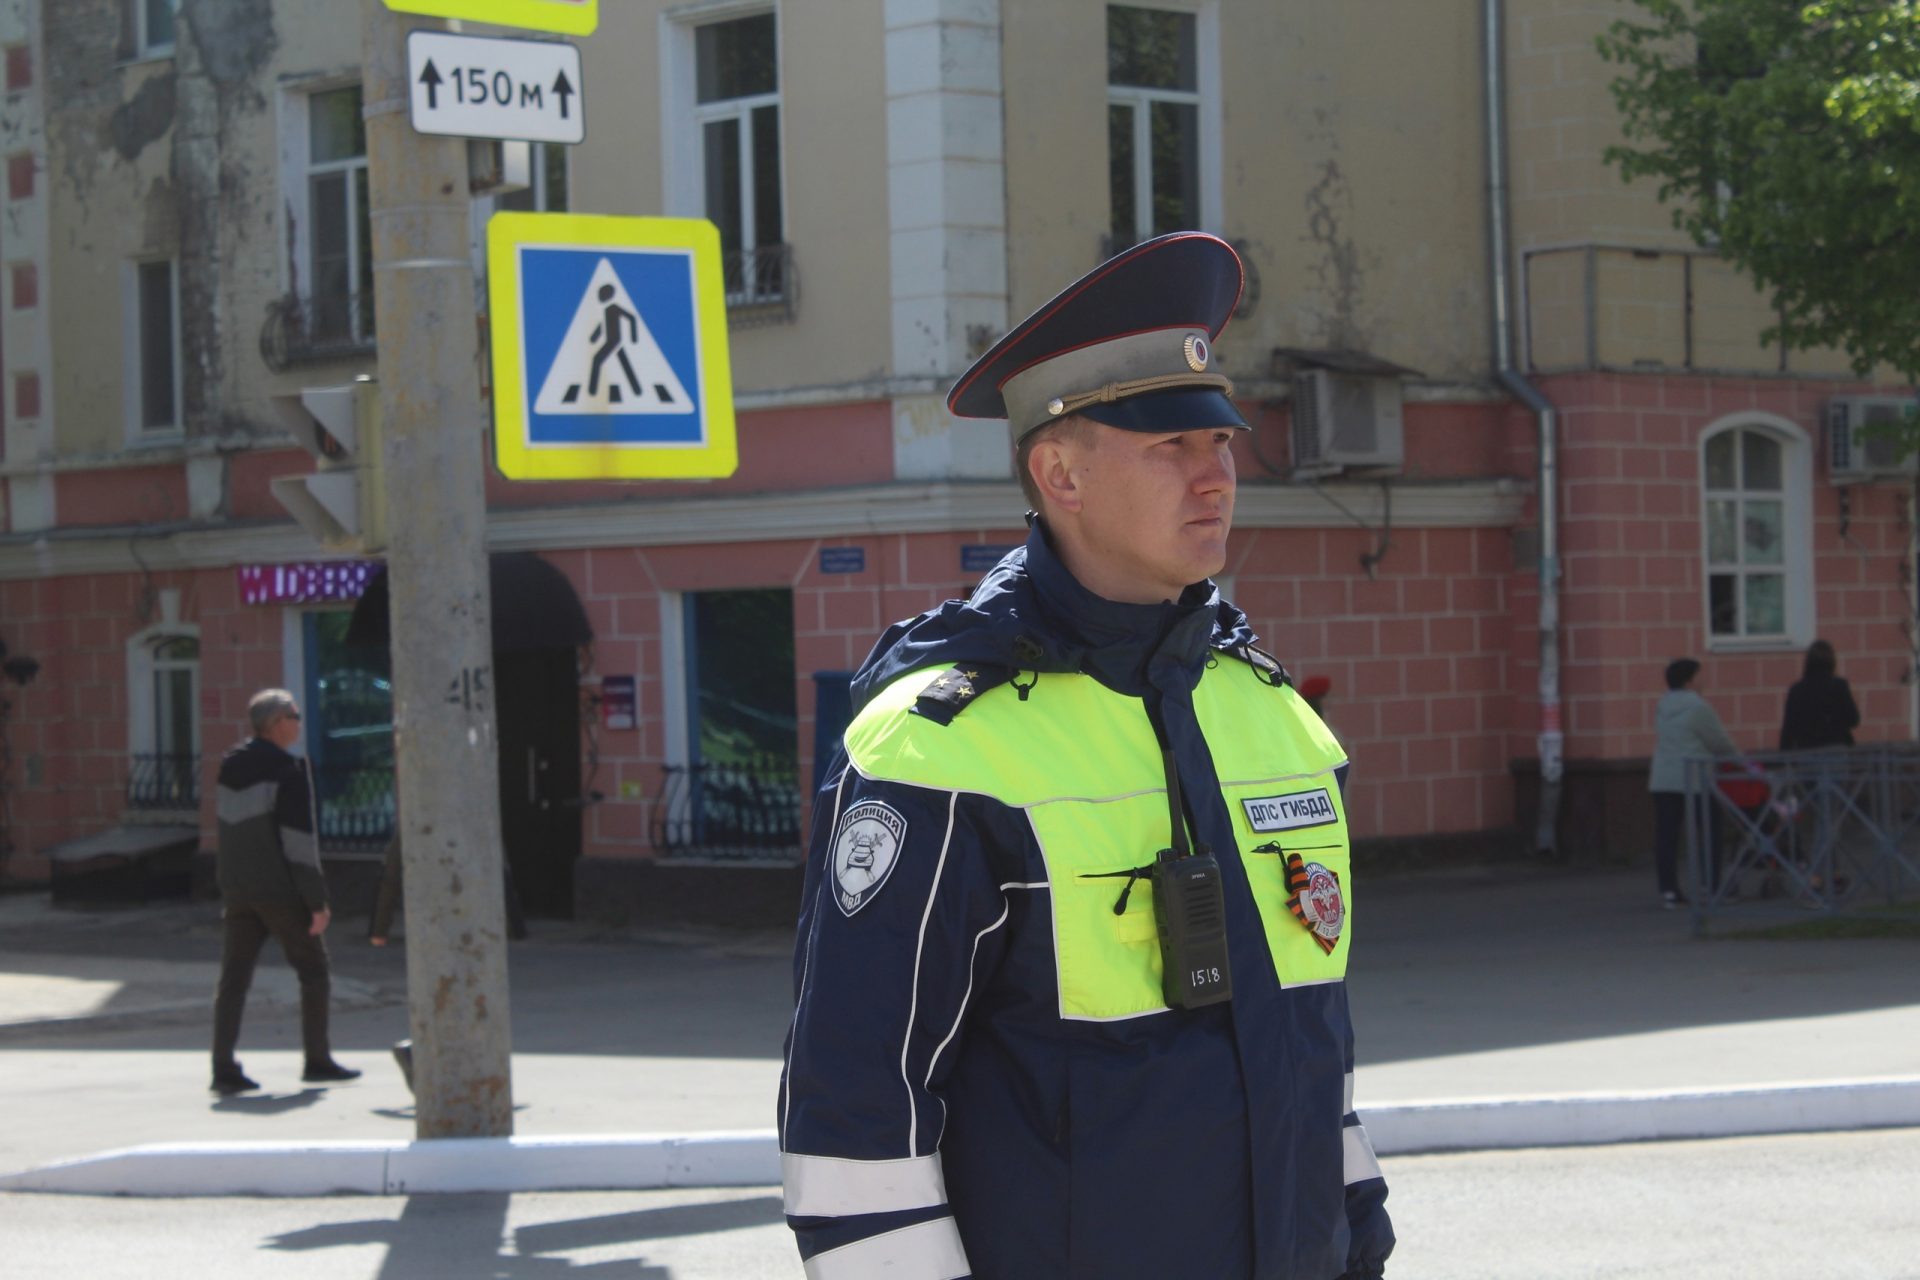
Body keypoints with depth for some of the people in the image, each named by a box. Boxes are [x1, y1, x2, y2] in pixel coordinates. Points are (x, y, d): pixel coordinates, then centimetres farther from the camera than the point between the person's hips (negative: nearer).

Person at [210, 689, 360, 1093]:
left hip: (236, 889, 6)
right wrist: (317, 901, -13)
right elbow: (299, 839, -16)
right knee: (313, 970, 8)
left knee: (234, 976, 4)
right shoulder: (288, 769, -13)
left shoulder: (230, 767, 10)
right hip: (280, 889, -6)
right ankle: (317, 1061, 12)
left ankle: (223, 1067, -2)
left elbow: (228, 830, 14)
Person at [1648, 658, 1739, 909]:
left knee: (1666, 836, 2)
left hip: (1662, 782, 6)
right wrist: (1739, 758, 15)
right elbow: (1719, 741, -3)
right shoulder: (1696, 707, -10)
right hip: (1693, 780, -6)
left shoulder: (1662, 707, 11)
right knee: (1708, 832, 5)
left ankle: (1668, 891, -1)